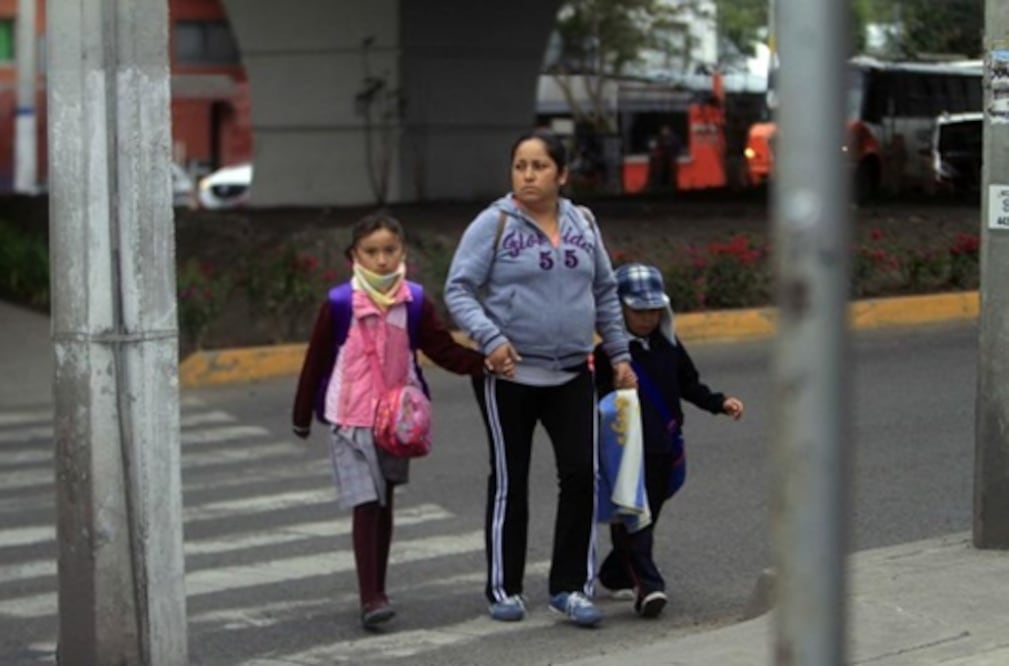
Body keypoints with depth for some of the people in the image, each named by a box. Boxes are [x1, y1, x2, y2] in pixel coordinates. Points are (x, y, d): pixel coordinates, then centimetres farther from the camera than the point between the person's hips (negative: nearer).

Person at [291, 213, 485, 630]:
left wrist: (483, 362, -20)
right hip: (350, 419, -3)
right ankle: (370, 598, -11)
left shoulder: (414, 302, -3)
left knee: (384, 504, 14)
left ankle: (377, 591, 25)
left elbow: (443, 349, -3)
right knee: (365, 505, -10)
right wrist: (302, 416, 5)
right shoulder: (339, 303, -10)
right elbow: (316, 360, -1)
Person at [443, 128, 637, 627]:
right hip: (509, 376, -4)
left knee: (581, 475, -3)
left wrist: (619, 353, 12)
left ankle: (571, 586, 7)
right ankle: (504, 589, 17)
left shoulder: (582, 224, 8)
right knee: (509, 482, 6)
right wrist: (490, 338, -24)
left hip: (572, 375, 4)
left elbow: (605, 293, 16)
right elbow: (458, 290, -11)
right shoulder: (494, 224, -6)